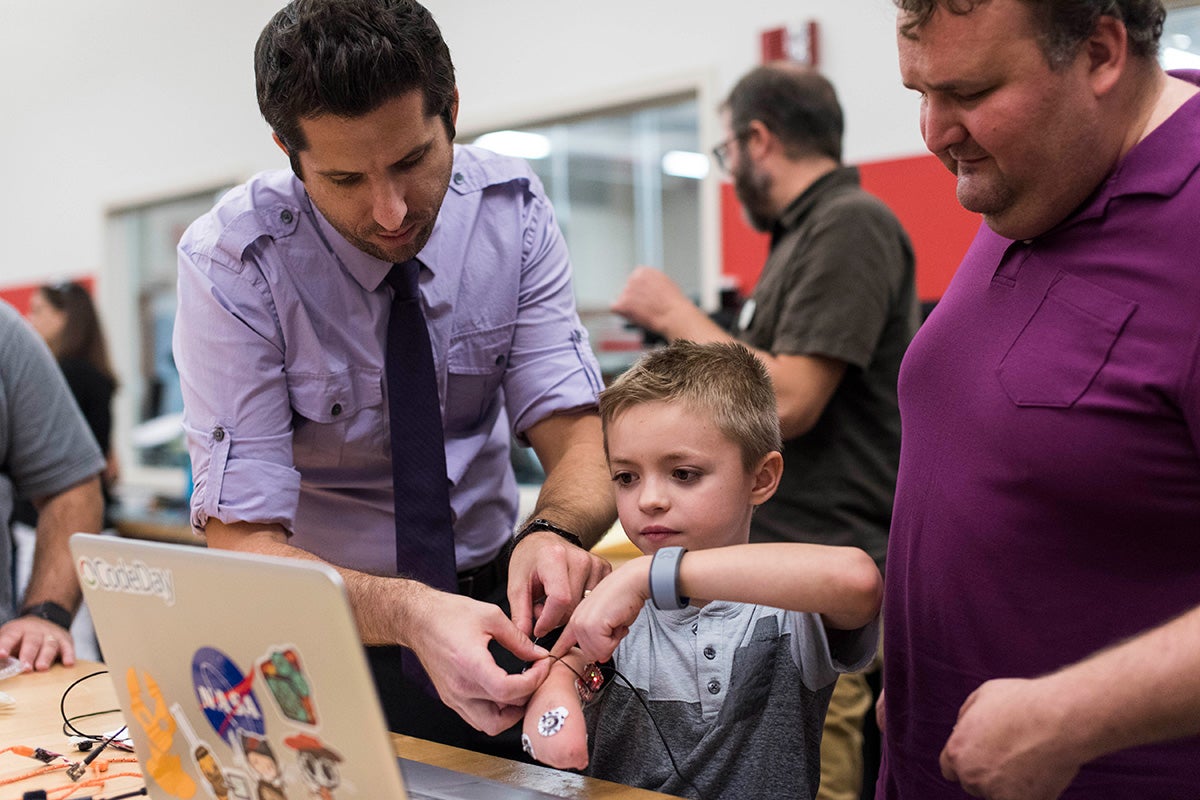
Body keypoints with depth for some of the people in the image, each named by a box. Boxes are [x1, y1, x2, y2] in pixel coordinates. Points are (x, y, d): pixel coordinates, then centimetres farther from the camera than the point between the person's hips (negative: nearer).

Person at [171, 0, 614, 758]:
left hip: (492, 602, 2)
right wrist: (413, 614, -41)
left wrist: (553, 535, -36)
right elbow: (242, 542, -23)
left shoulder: (511, 208, -11)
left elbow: (575, 436, -13)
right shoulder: (232, 261, -20)